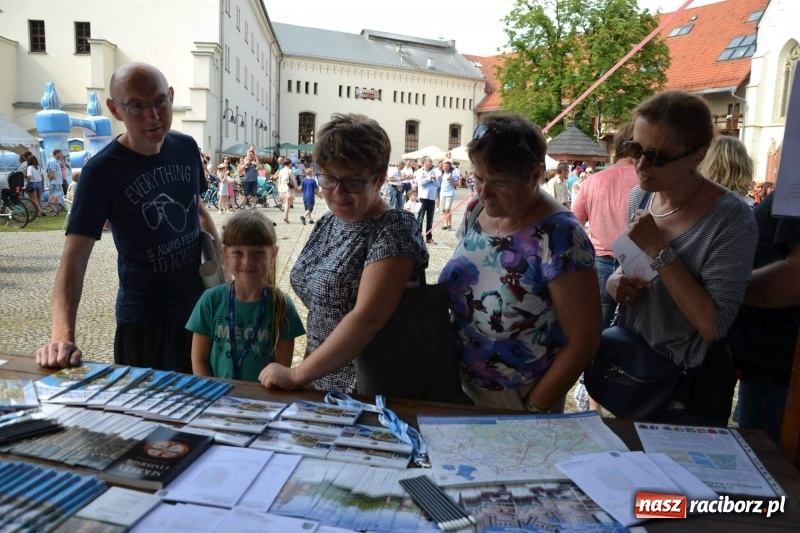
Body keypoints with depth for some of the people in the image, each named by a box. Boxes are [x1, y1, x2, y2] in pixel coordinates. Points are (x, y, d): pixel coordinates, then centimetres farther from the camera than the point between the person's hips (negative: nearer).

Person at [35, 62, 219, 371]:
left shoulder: (187, 148, -2)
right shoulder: (102, 172, -16)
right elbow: (74, 258, -22)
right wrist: (62, 336, -33)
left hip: (203, 308, 5)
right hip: (144, 321, -4)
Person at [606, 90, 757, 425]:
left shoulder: (730, 218, -23)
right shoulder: (640, 196, -3)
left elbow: (714, 326, -27)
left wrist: (659, 250, -29)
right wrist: (616, 280, -9)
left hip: (689, 387, -6)